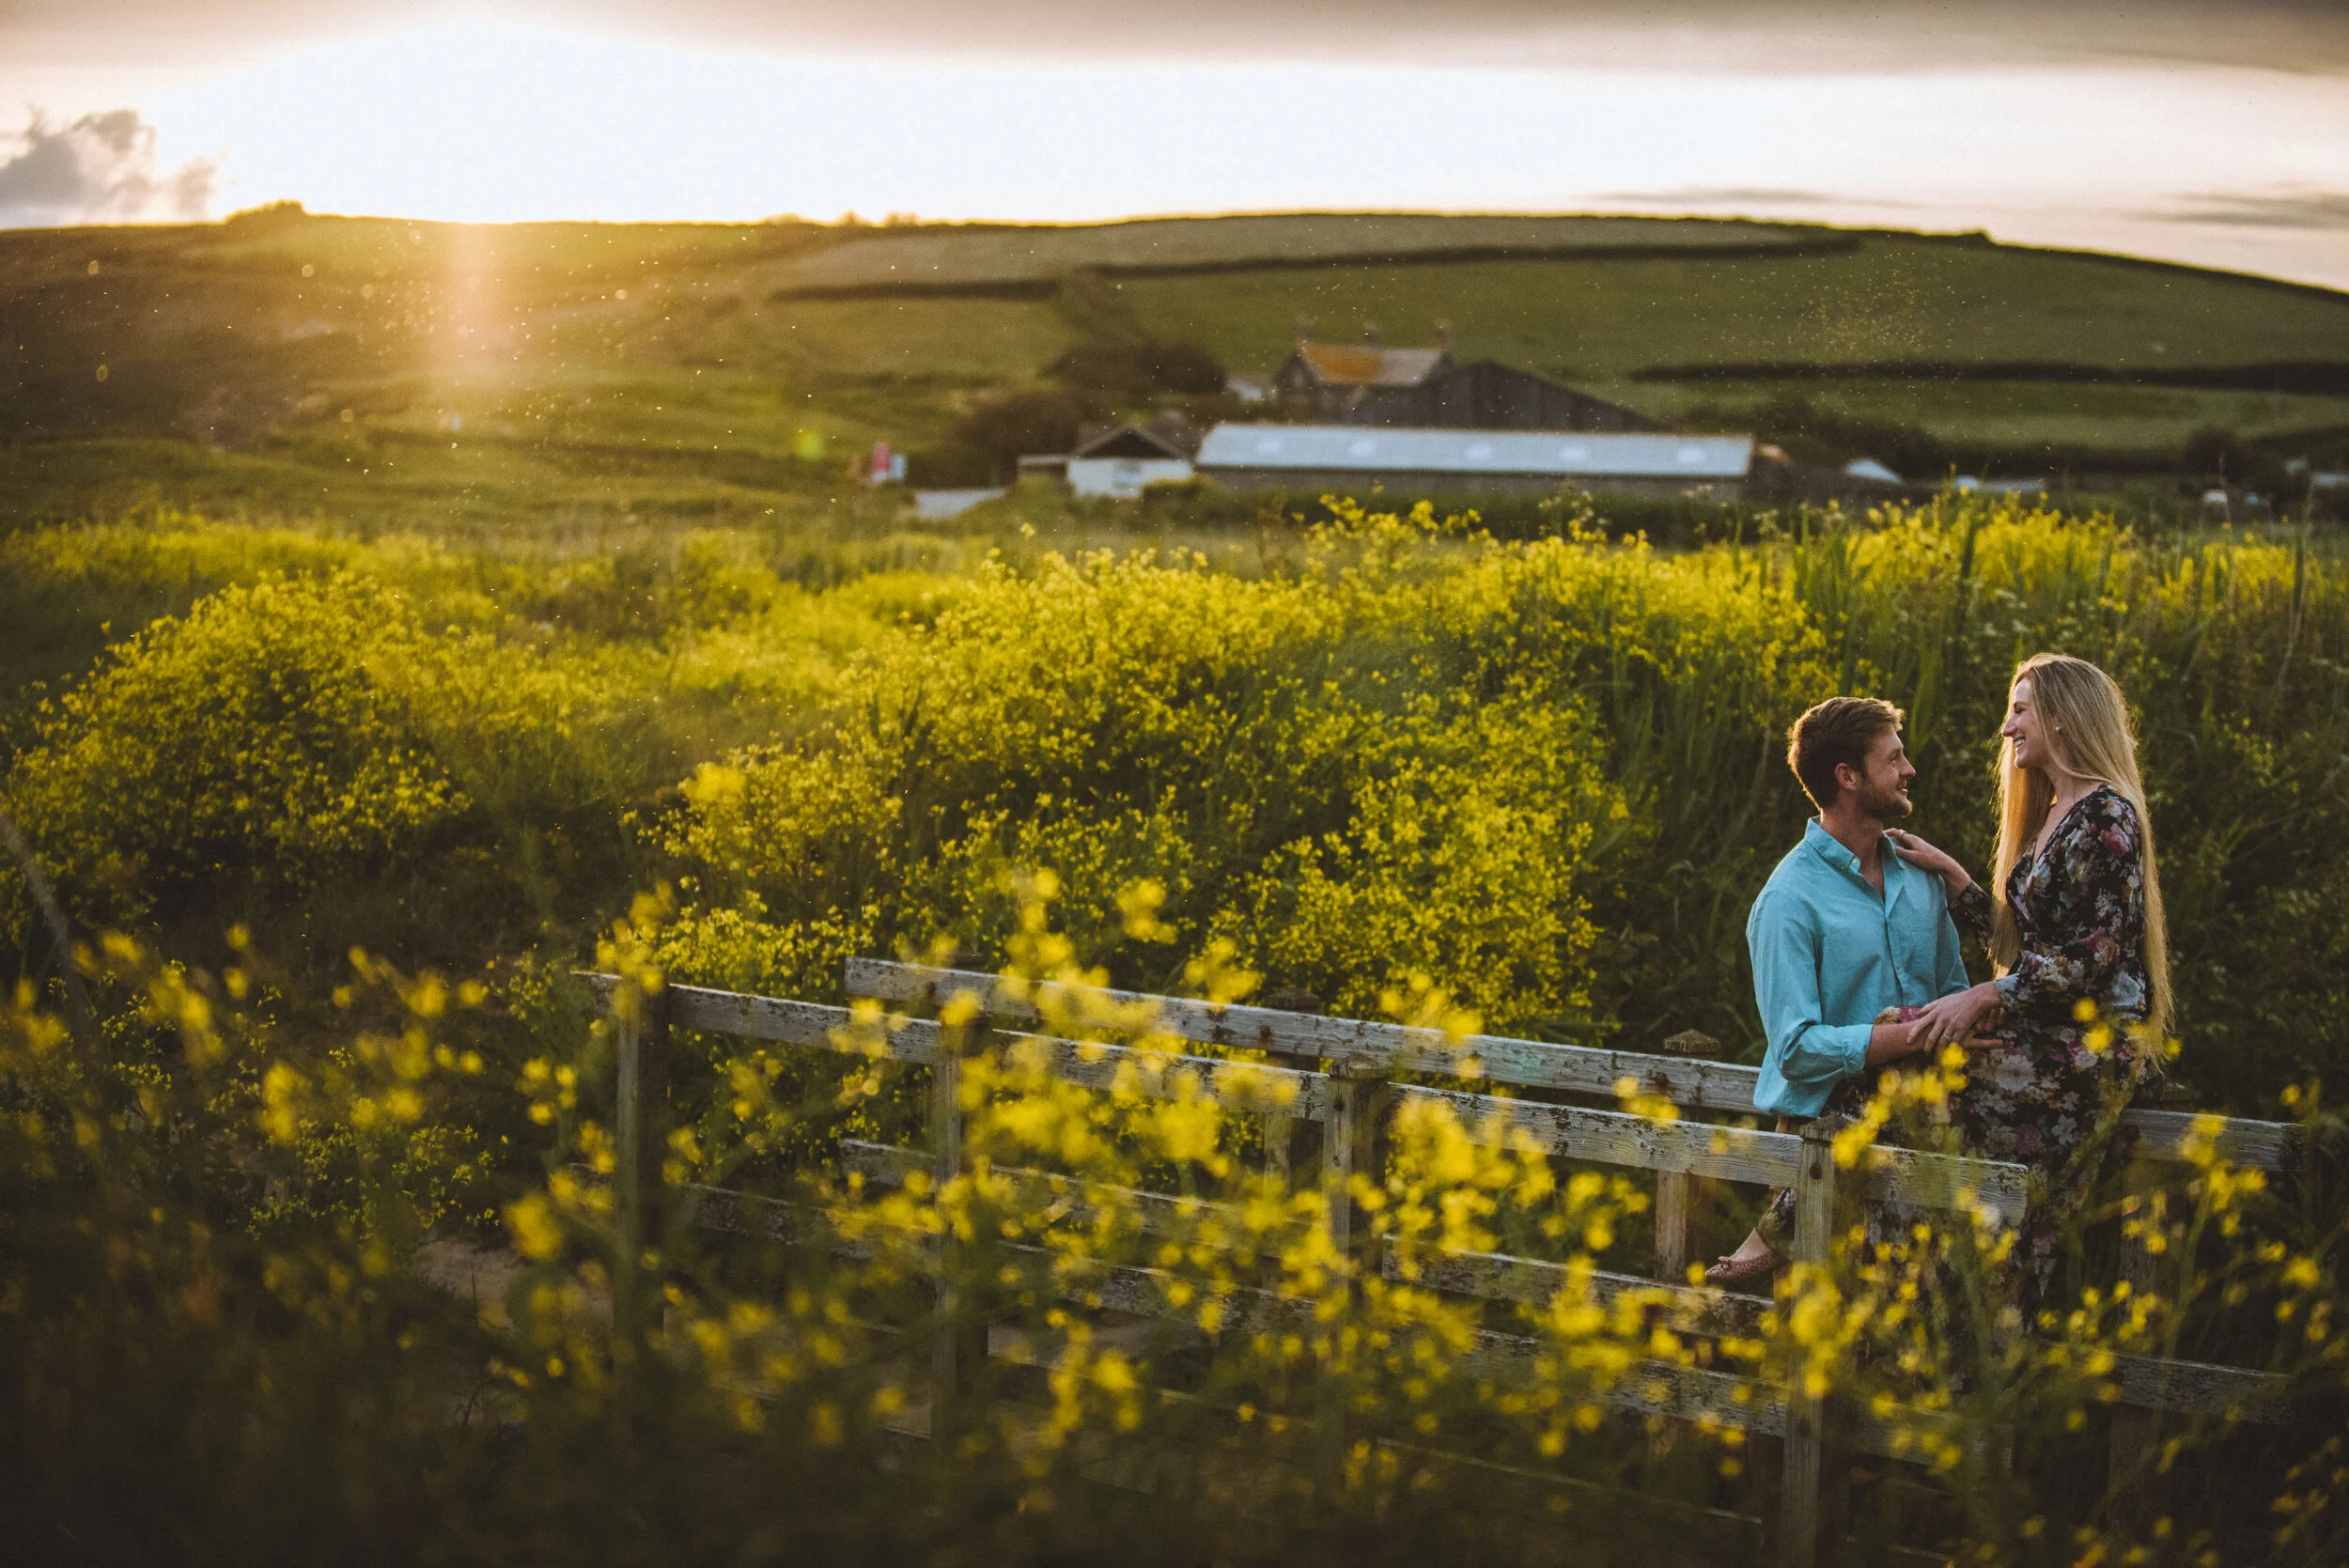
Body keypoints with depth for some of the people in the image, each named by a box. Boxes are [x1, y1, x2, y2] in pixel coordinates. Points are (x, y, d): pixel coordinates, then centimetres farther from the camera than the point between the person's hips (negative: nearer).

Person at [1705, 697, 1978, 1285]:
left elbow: (1954, 985, 22)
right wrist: (1906, 1037, -20)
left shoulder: (1918, 874, 15)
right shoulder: (1789, 901, -8)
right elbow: (1798, 1048, -14)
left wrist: (1960, 1013, -2)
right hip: (1828, 1117, -7)